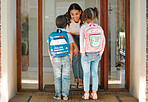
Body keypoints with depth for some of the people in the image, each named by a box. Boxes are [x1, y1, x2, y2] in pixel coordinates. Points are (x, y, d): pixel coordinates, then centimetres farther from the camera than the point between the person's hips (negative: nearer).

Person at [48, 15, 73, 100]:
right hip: (66, 58, -1)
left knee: (57, 77, 9)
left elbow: (49, 49, 3)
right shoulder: (68, 35, -4)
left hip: (56, 59, 1)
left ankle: (58, 95, 11)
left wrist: (51, 59, 12)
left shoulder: (52, 35, 1)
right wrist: (70, 59, 6)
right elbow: (71, 49, -4)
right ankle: (65, 95, 7)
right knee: (66, 77, 5)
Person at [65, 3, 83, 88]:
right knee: (75, 58, -5)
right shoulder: (68, 21, -31)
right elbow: (69, 34, -22)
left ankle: (81, 79, 3)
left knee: (81, 57, -7)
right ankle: (76, 79, 4)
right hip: (73, 36, 1)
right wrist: (75, 47, -26)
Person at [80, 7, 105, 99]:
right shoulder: (99, 28, -6)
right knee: (95, 73, 13)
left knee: (86, 74, 10)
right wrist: (100, 53, 5)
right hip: (96, 54, 3)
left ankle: (86, 94, 15)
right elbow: (103, 41, -3)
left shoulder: (83, 28, -17)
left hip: (87, 54, -3)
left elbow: (82, 41, -16)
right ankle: (94, 93, 18)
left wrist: (83, 53, -5)